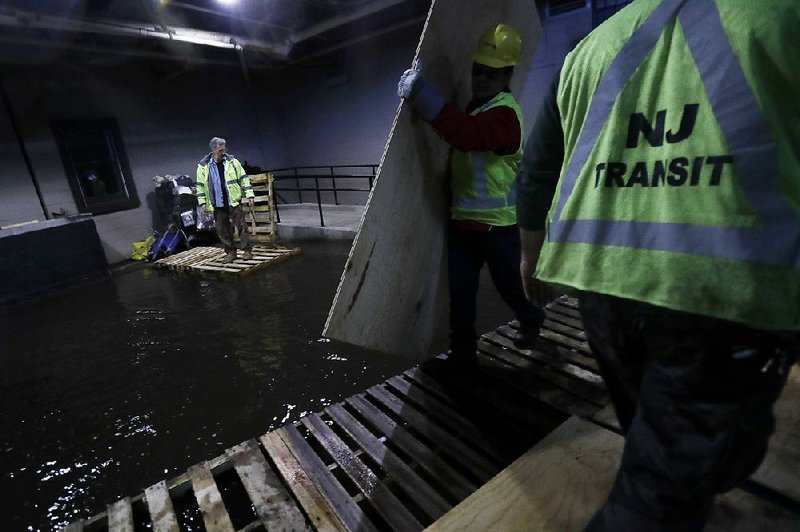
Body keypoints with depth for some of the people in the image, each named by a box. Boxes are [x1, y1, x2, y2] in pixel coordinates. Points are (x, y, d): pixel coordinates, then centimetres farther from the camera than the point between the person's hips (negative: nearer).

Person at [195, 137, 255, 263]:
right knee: (222, 230, 7)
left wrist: (249, 195, -3)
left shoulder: (232, 161, 0)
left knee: (241, 226, -1)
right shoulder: (203, 166, 2)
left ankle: (247, 250, 8)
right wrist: (203, 202, 3)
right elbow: (200, 185, 8)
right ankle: (230, 252, 18)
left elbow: (243, 179, 3)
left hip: (234, 202, -2)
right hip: (217, 205, 2)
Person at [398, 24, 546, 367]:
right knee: (460, 290, 4)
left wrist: (421, 95, -37)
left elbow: (467, 135, -36)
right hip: (461, 218, 7)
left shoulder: (505, 113, -16)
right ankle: (463, 352, 17)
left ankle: (531, 320, 45)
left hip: (497, 223, -7)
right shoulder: (474, 105, 13)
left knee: (509, 284, 13)